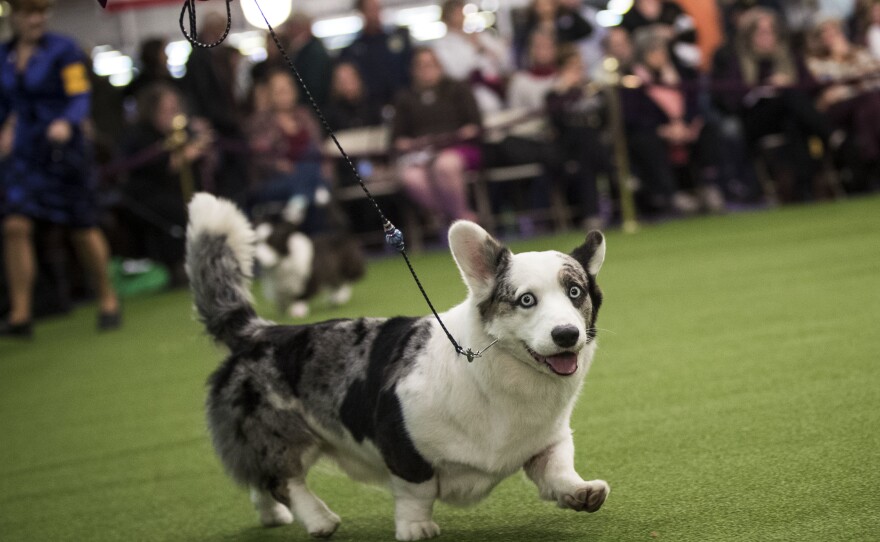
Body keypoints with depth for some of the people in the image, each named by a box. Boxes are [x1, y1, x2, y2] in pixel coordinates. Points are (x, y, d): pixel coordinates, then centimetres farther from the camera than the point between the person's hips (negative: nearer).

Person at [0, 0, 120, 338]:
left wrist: (66, 123, -31)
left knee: (83, 230, 3)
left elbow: (80, 99, -13)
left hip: (64, 149, -4)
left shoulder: (63, 50, -6)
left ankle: (108, 300, 24)